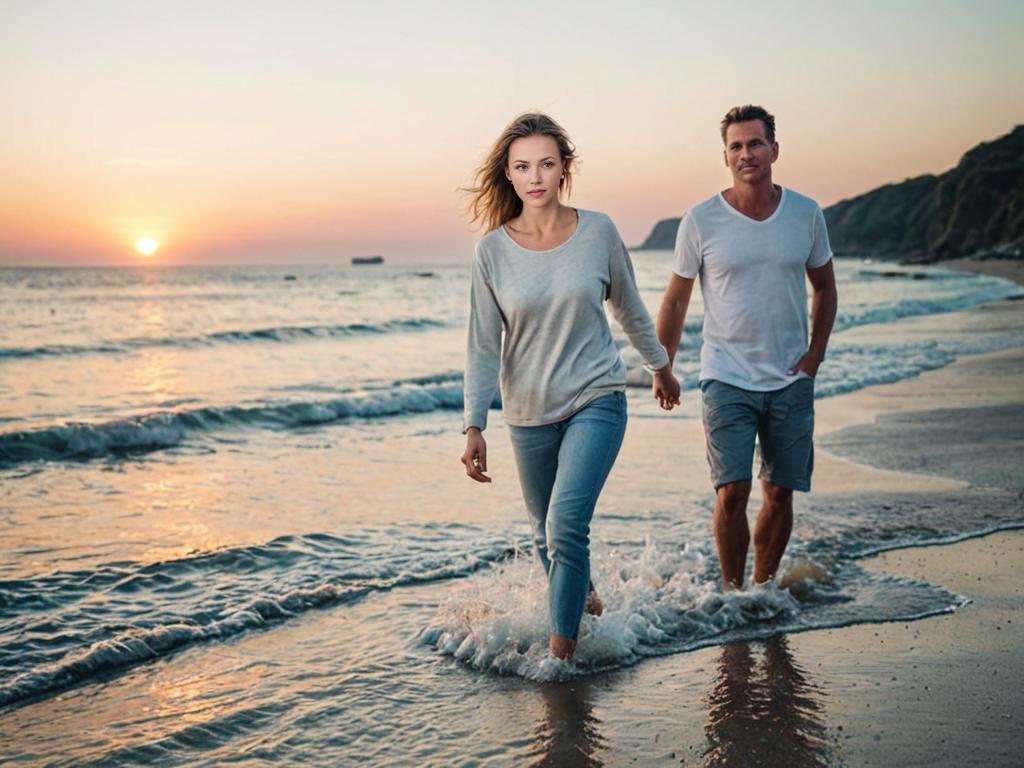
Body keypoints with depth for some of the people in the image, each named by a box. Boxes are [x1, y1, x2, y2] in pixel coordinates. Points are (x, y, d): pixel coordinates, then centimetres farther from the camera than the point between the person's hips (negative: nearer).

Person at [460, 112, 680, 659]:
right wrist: (474, 426, -13)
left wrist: (660, 365, 20)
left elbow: (628, 308, 8)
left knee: (567, 524, -17)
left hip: (596, 401, -2)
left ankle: (562, 647, -7)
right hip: (529, 412, 2)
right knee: (545, 534, 16)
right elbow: (483, 347, -6)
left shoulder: (598, 232, -8)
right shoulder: (492, 251, -8)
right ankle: (585, 601, 44)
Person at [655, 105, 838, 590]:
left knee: (780, 494, 7)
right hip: (726, 380, -2)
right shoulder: (700, 222, -6)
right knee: (732, 492, -12)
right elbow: (675, 301, 3)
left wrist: (815, 353, 3)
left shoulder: (806, 214, 1)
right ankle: (731, 592, 6)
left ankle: (764, 589, 24)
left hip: (790, 381, 3)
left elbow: (824, 288, 14)